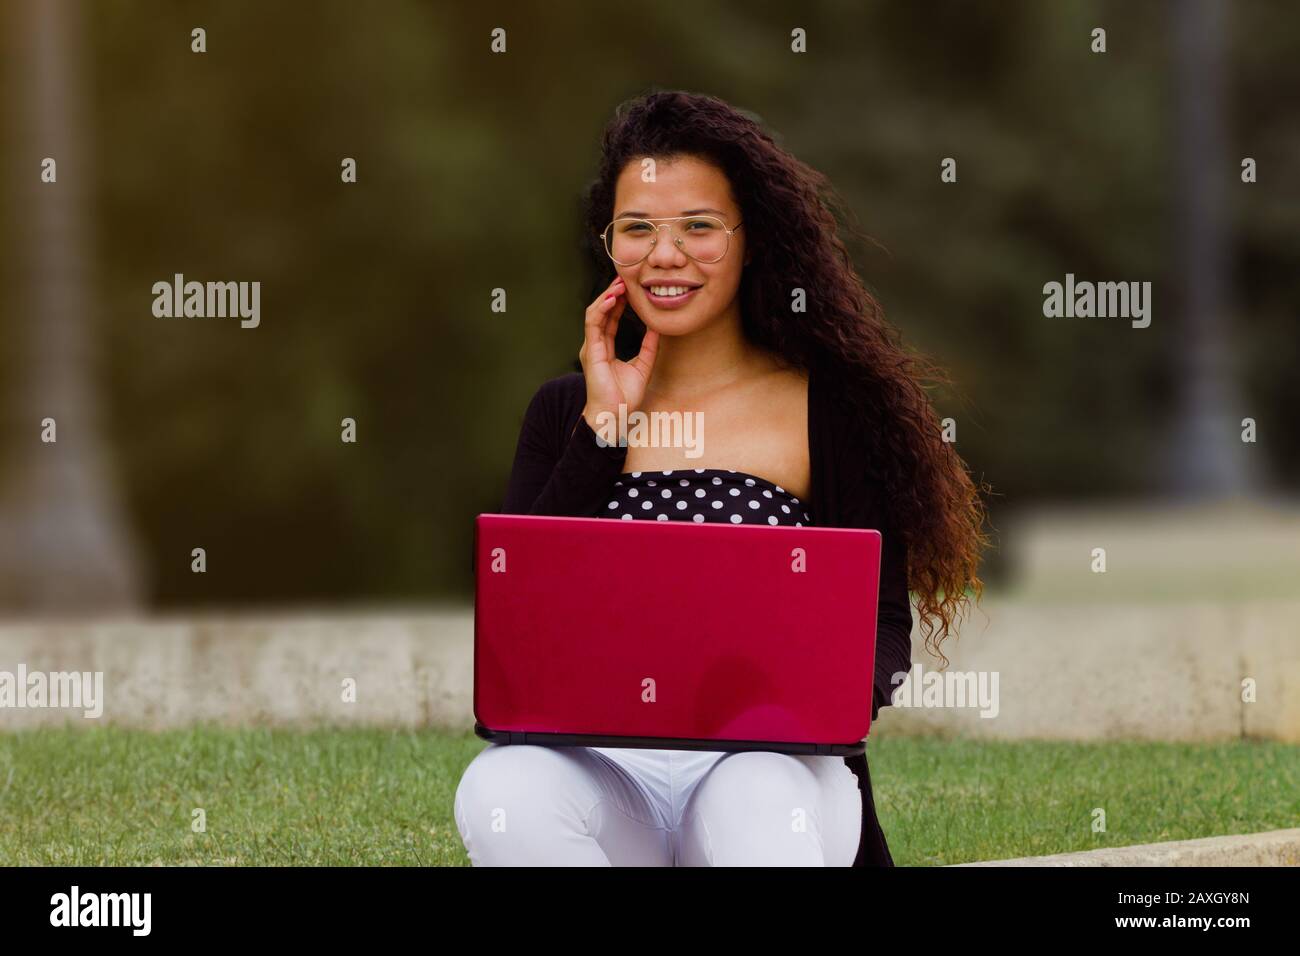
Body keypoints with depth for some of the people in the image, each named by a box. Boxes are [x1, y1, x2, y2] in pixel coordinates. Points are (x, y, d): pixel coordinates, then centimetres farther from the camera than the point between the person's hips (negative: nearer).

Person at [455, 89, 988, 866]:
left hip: (770, 761, -3)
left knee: (756, 807, -40)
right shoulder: (566, 412, 16)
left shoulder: (834, 408, 7)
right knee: (500, 793, -33)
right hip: (600, 762, 3)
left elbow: (884, 627, 3)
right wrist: (603, 427, 1)